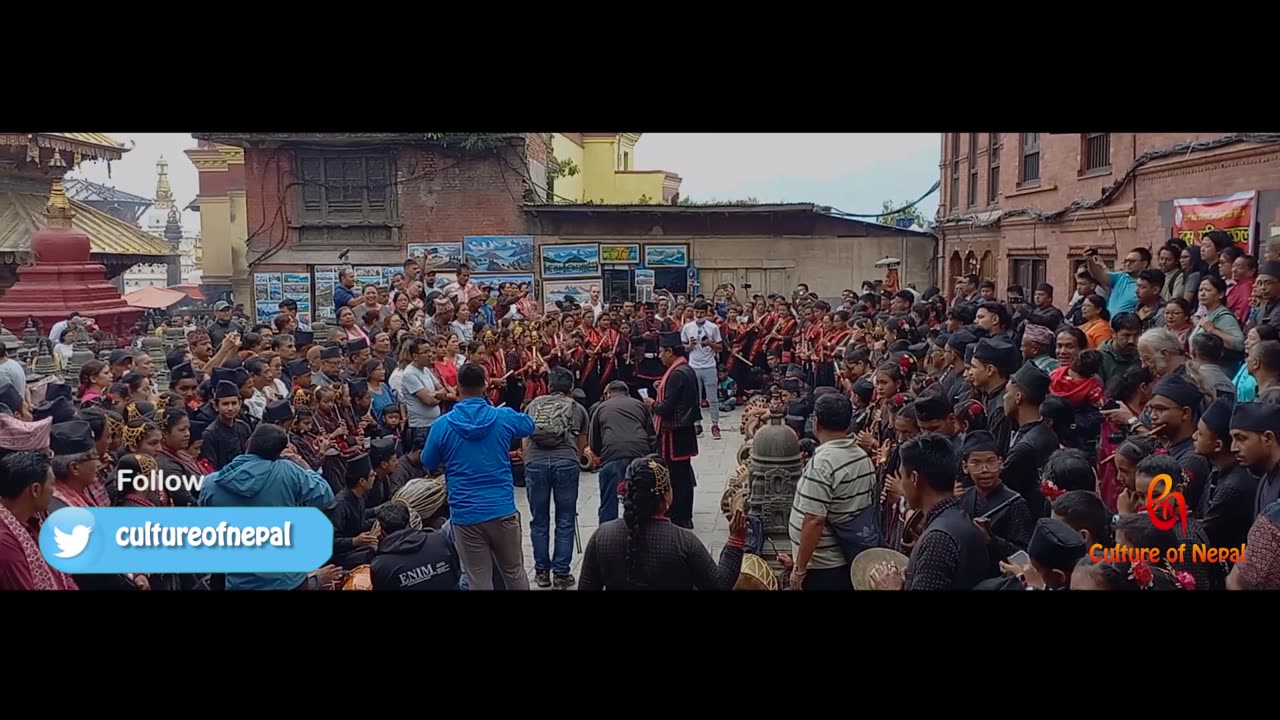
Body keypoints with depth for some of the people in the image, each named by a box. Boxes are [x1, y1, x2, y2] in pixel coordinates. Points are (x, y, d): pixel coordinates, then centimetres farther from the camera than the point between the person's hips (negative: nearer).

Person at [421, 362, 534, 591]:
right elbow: (529, 425, 19)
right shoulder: (504, 417, -4)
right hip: (502, 510, 1)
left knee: (479, 581, 7)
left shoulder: (442, 425, -6)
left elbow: (428, 464, 10)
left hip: (465, 515, -1)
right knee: (515, 573, 17)